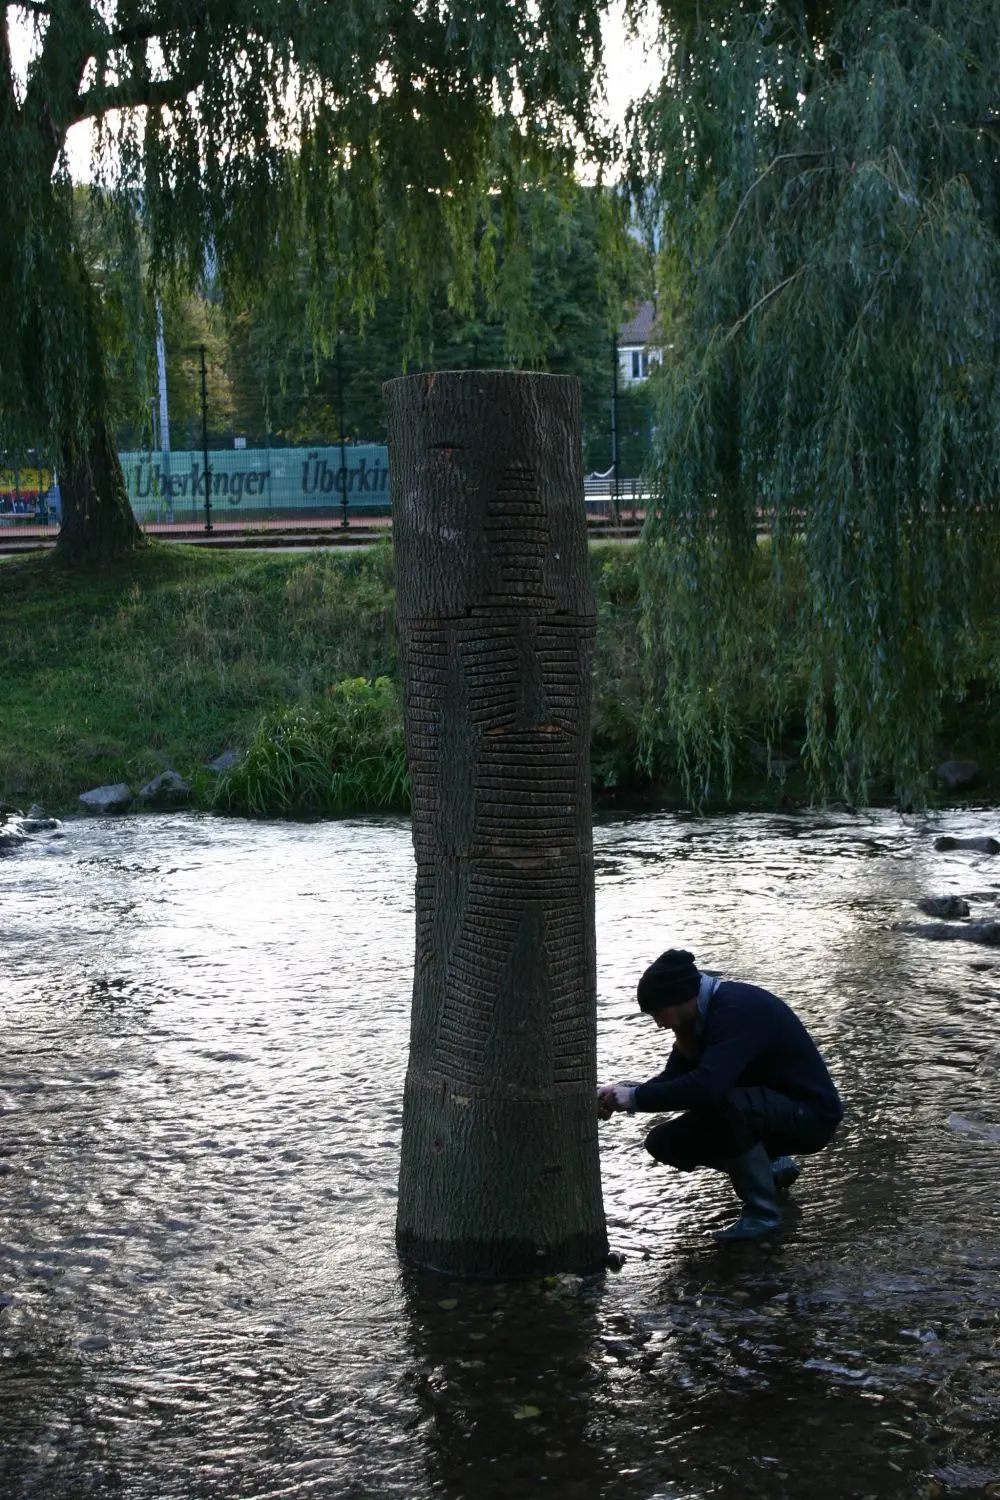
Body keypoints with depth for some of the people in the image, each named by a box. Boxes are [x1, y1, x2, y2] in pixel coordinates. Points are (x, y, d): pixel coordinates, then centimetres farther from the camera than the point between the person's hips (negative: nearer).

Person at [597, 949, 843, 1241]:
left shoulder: (738, 1009, -28)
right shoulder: (705, 1011, 0)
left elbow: (707, 1086, -41)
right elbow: (673, 1077, 5)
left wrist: (635, 1097, -31)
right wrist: (623, 1092, -13)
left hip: (811, 1116, -9)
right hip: (768, 1111, 9)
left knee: (720, 1103, -36)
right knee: (664, 1142, 0)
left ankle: (761, 1213, -18)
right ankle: (772, 1167, 15)